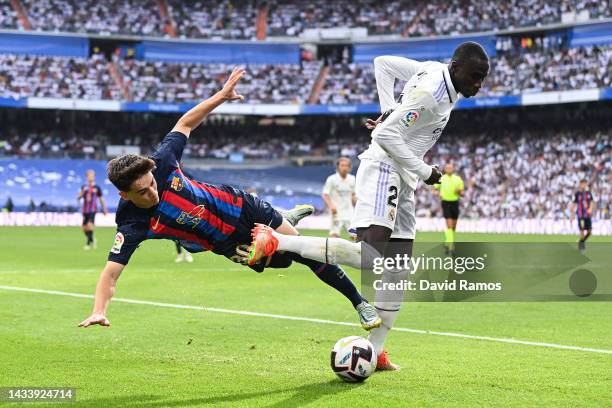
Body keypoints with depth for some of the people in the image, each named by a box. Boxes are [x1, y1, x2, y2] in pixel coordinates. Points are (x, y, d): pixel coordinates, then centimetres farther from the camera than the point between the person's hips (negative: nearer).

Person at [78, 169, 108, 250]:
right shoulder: (84, 187, 12)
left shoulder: (97, 188, 4)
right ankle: (92, 240, 29)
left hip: (93, 210, -4)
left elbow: (101, 199, 10)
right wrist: (83, 191, -13)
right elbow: (79, 197, 5)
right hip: (85, 210, 4)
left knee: (89, 225, -23)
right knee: (84, 228, 4)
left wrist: (104, 209, 6)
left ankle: (88, 244, -17)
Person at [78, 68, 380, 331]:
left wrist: (222, 95, -12)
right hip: (228, 242, -2)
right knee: (283, 261, 5)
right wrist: (98, 311, -51)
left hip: (238, 205, 2)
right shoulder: (132, 225, -31)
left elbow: (185, 123, -9)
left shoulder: (161, 164, -25)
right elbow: (111, 272, -37)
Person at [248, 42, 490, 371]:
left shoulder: (435, 70, 9)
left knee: (397, 272, 9)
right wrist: (424, 172, -14)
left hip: (401, 180, 11)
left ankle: (374, 352, 13)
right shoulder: (432, 92, -19)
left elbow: (382, 63, 19)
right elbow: (386, 135, -22)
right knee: (366, 257, -27)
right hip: (383, 170, -11)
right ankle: (276, 242, -23)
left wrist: (390, 109, 11)